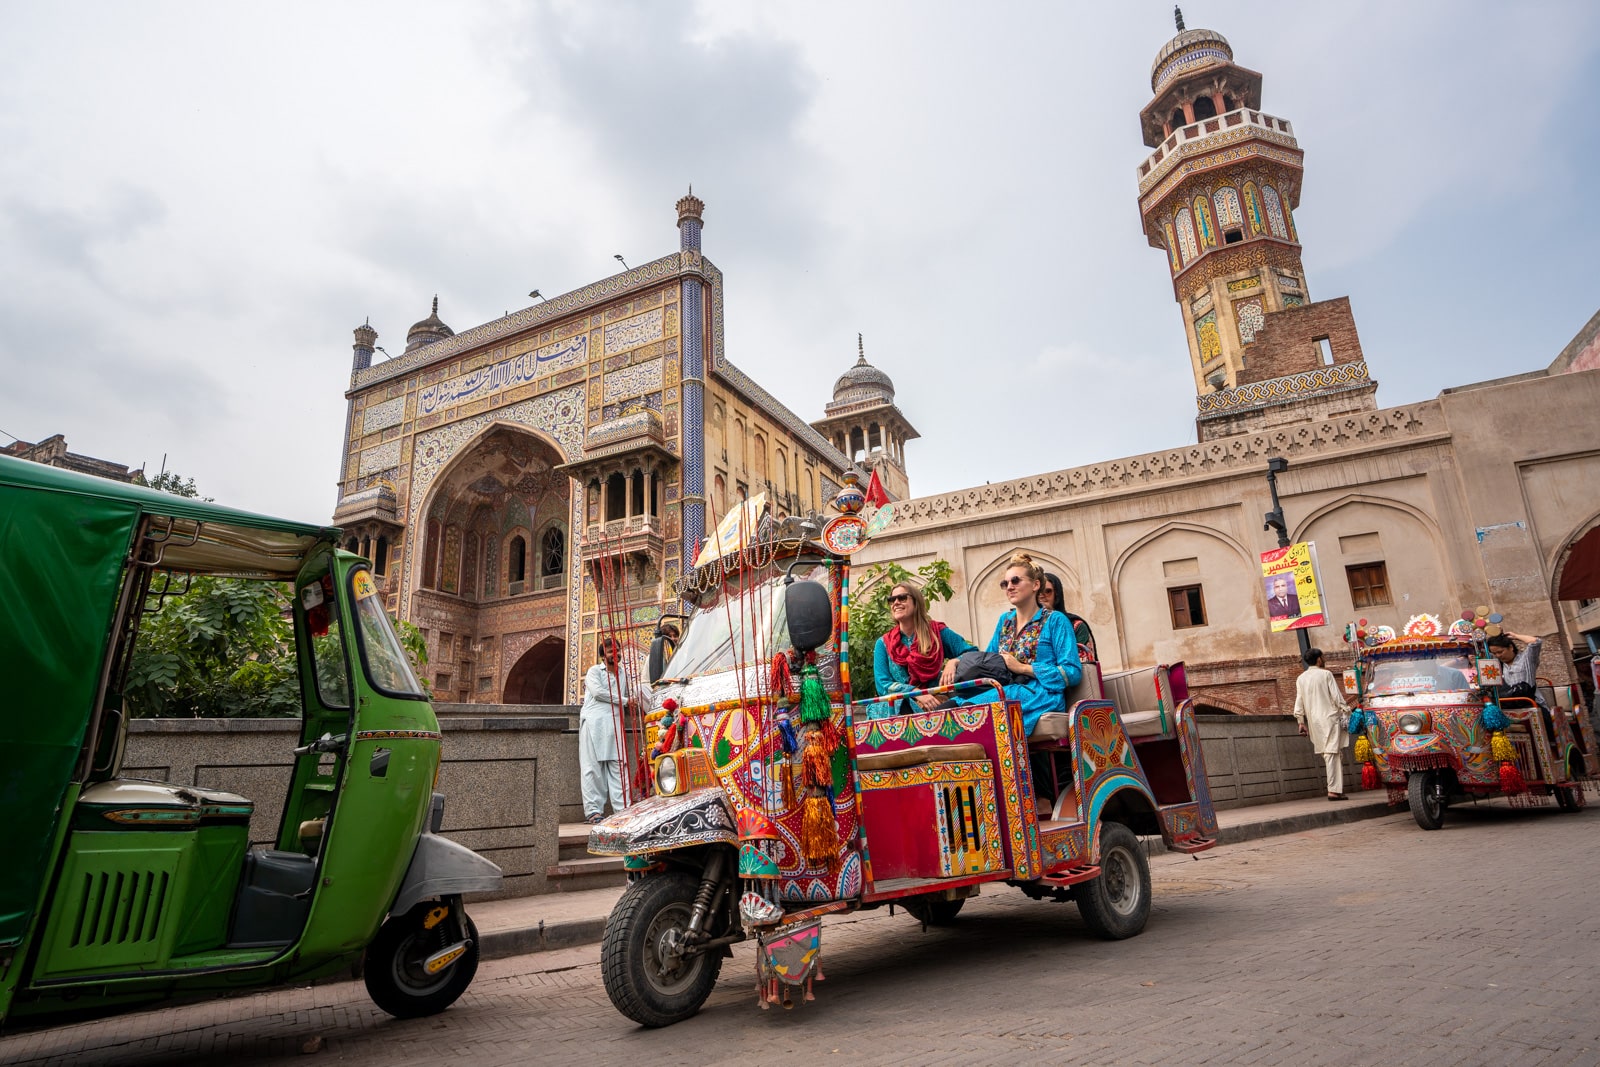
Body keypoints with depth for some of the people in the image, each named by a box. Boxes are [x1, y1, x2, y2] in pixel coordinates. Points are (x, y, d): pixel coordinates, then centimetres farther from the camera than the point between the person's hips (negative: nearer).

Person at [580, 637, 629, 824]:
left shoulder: (622, 676, 23)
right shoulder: (594, 671, 7)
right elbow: (598, 692, -8)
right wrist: (624, 701, -4)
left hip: (614, 724, 5)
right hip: (594, 722, -5)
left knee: (617, 767, 0)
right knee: (592, 767, -6)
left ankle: (622, 808, -1)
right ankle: (593, 810, -5)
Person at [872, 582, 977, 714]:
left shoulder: (938, 632, 9)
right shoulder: (883, 644, 11)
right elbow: (883, 685, 1)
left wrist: (953, 662, -15)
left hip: (935, 703, 0)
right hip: (900, 708, 0)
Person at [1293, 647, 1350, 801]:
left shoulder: (1301, 679, 10)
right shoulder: (1326, 674, -3)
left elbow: (1299, 702, 8)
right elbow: (1337, 696, -6)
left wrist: (1301, 722, 10)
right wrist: (1346, 713, 1)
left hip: (1314, 721, 5)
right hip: (1330, 717, -5)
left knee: (1327, 754, 12)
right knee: (1332, 753, -7)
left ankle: (1336, 787, 12)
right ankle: (1334, 790, -11)